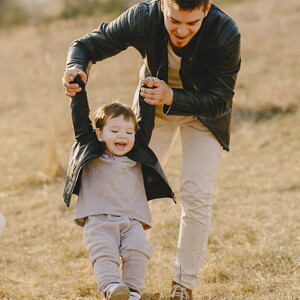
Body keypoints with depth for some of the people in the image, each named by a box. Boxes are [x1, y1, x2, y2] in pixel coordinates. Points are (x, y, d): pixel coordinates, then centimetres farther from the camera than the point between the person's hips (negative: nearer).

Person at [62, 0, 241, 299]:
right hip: (153, 105, 2)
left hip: (203, 109, -2)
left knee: (196, 193, -11)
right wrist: (76, 69, -42)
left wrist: (172, 97, -44)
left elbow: (219, 100, -27)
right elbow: (87, 45, -18)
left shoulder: (226, 33, -36)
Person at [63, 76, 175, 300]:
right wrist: (78, 85, 11)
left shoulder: (137, 157, 23)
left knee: (137, 250, -24)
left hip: (132, 220, 2)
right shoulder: (90, 151, 16)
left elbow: (146, 123, 26)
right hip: (98, 220, -2)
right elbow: (80, 117, 13)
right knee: (103, 251, -27)